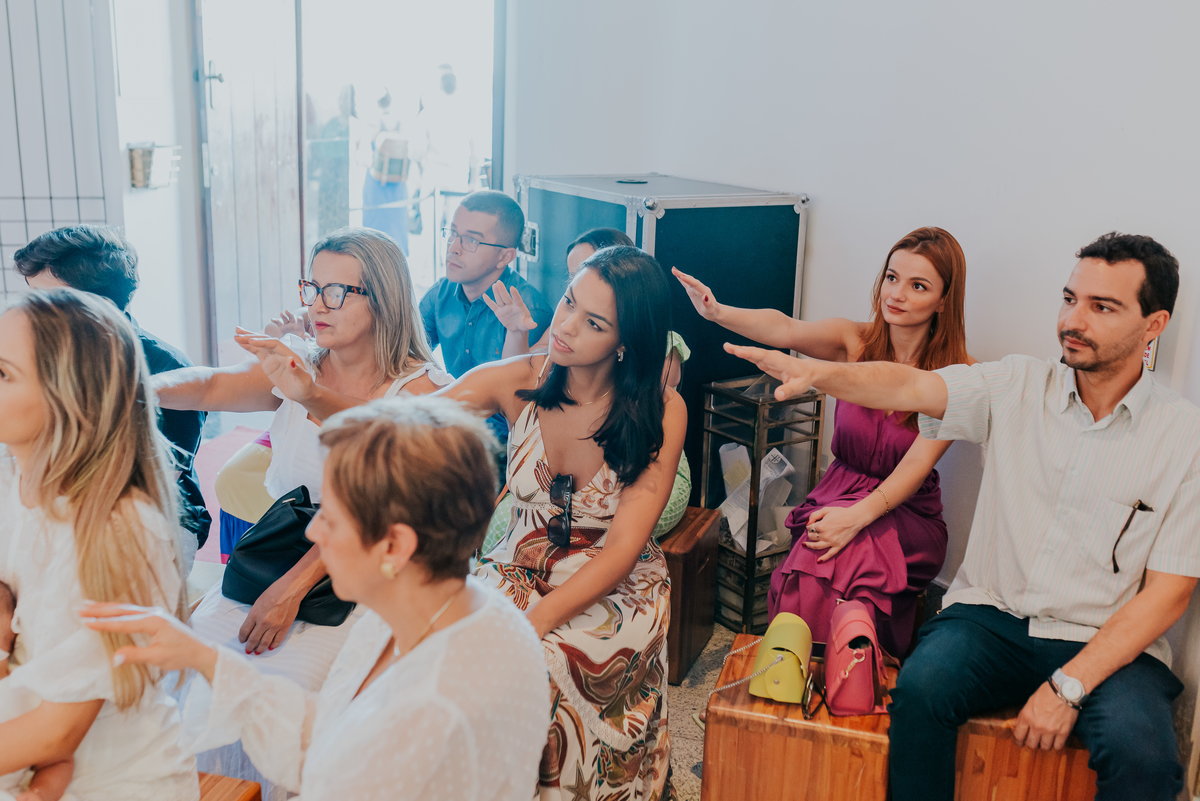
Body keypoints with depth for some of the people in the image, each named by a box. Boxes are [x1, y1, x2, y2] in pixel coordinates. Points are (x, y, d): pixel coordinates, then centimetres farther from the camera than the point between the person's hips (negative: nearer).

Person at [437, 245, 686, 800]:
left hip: (617, 585, -3)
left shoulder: (661, 411, -13)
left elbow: (622, 548, -18)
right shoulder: (517, 383, -6)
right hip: (519, 568, 3)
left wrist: (538, 620, -30)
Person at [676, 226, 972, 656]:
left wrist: (857, 515, -34)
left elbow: (918, 463, -18)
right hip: (839, 491, 2)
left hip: (907, 511, -2)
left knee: (845, 555, -33)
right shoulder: (854, 342, -1)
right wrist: (718, 313, -42)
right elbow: (784, 330, -21)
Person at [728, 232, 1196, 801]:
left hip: (1108, 644, -1)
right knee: (920, 689, -27)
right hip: (992, 615, 1)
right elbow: (907, 387, -12)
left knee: (1143, 754, -29)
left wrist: (1068, 686, -15)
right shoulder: (1018, 386, 2)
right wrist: (815, 371, -33)